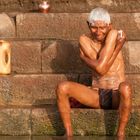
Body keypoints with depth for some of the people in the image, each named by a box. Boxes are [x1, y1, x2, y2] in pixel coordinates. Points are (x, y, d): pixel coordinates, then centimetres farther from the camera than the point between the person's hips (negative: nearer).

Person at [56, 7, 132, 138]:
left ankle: (120, 135, -23)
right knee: (62, 87, -19)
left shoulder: (114, 34, -9)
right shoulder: (84, 40, -1)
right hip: (96, 95, 3)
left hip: (117, 95, -3)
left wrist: (85, 57, -5)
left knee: (125, 87, -39)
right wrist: (118, 47, -11)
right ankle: (68, 135, -14)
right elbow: (100, 69, -14)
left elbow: (100, 66, -21)